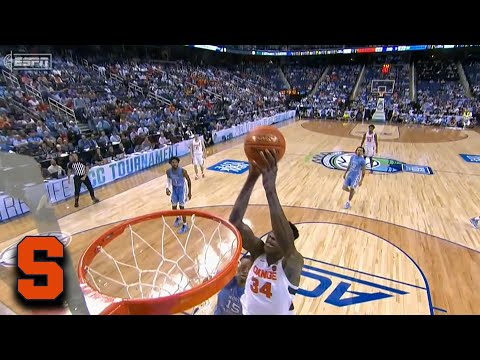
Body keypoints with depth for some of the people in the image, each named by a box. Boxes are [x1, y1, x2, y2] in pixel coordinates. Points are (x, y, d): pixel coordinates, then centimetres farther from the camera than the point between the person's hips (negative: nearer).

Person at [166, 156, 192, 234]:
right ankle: (178, 218, 45)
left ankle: (185, 225, 8)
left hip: (182, 189, -4)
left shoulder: (183, 171, -26)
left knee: (181, 207, -6)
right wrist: (167, 188, -13)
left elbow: (189, 180, -12)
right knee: (174, 206, 12)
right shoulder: (168, 171, -15)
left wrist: (189, 192, -7)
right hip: (174, 189, 4)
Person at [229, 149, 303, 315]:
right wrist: (252, 178, -45)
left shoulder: (292, 263, -26)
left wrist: (270, 188, -60)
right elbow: (234, 221, -32)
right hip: (247, 311, 3)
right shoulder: (258, 251, -17)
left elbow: (286, 242, -50)